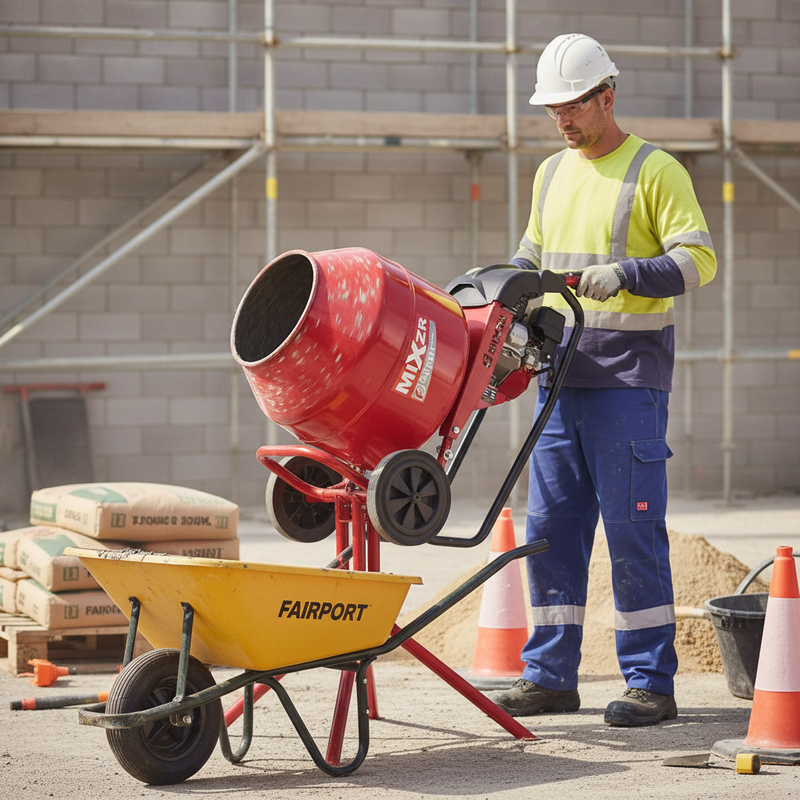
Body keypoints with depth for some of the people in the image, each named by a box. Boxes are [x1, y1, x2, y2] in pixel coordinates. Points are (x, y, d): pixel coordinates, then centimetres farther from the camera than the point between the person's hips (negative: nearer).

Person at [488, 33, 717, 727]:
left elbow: (698, 261, -12)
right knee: (550, 525, 6)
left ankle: (652, 683, 1)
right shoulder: (552, 174, 16)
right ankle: (551, 675, 14)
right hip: (561, 377, 7)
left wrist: (624, 274, -25)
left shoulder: (656, 171, -4)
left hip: (628, 379, -6)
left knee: (633, 530, -6)